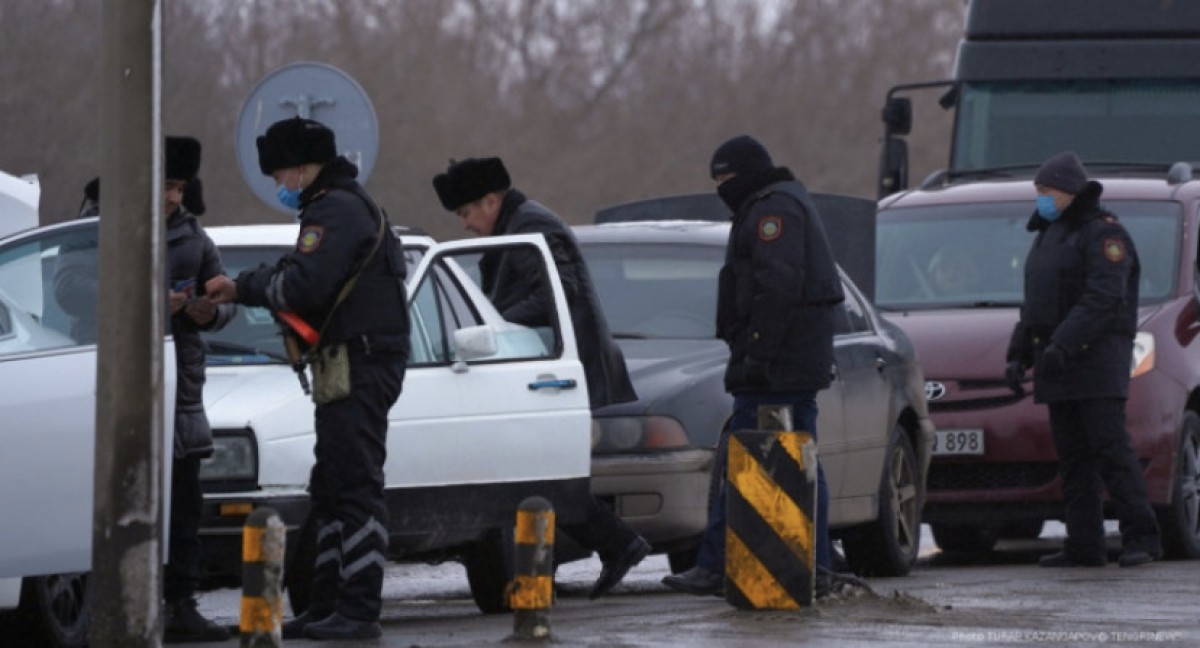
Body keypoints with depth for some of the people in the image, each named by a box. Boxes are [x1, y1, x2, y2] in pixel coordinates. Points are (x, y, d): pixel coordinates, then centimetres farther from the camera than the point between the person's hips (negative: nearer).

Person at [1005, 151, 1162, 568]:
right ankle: (1084, 546, 4)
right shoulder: (1049, 237, 20)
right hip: (1058, 362, 9)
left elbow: (1103, 299, -19)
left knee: (1109, 447, -13)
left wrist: (1063, 344, -27)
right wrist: (1019, 355, 16)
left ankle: (1141, 538, -13)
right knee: (1073, 457, 5)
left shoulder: (1103, 233, -8)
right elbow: (1034, 304, 25)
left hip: (1097, 357, -9)